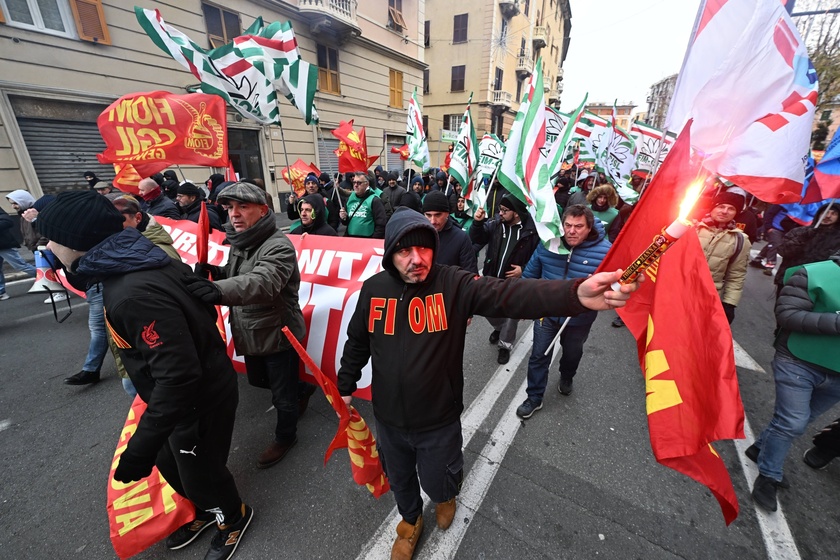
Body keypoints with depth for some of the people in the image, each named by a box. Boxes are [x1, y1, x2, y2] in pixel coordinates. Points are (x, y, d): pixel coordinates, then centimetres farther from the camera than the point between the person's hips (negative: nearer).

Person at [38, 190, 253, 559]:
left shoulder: (133, 294, -33)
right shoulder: (148, 263, -2)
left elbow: (177, 375, -33)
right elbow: (198, 314, 11)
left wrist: (142, 446, -24)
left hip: (199, 402, -9)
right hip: (198, 387, 9)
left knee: (200, 471, 18)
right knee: (170, 464, 28)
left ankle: (234, 517, 47)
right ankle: (207, 510, 55)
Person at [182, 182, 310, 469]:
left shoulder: (278, 246, -25)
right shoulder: (240, 242, 5)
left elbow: (262, 282, -42)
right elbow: (236, 275, 15)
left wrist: (218, 290, -59)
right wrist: (214, 272, -6)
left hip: (278, 334, -9)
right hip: (251, 334, 9)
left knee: (282, 393, 9)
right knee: (257, 380, 28)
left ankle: (285, 437, 36)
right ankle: (300, 389, 52)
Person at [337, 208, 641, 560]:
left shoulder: (455, 285, -20)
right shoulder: (373, 289, -11)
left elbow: (512, 295, -35)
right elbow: (357, 343, 4)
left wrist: (576, 294, -51)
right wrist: (346, 385, 15)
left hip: (438, 421, -2)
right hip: (388, 419, 3)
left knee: (437, 485, 23)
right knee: (399, 480, 28)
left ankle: (447, 496, 63)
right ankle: (410, 521, 64)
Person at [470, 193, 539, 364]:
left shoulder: (532, 230, -15)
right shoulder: (495, 224, -6)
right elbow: (477, 239, -3)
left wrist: (524, 270, -17)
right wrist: (477, 222, -19)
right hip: (492, 278, 4)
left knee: (511, 316, 10)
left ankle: (505, 345, 33)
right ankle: (499, 327, 50)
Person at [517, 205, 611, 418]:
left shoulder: (605, 251, -19)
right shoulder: (548, 243, -12)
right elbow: (531, 272, 1)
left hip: (579, 318, 0)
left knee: (572, 354, 26)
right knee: (539, 356, 8)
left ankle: (566, 378, 59)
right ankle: (534, 397, 28)